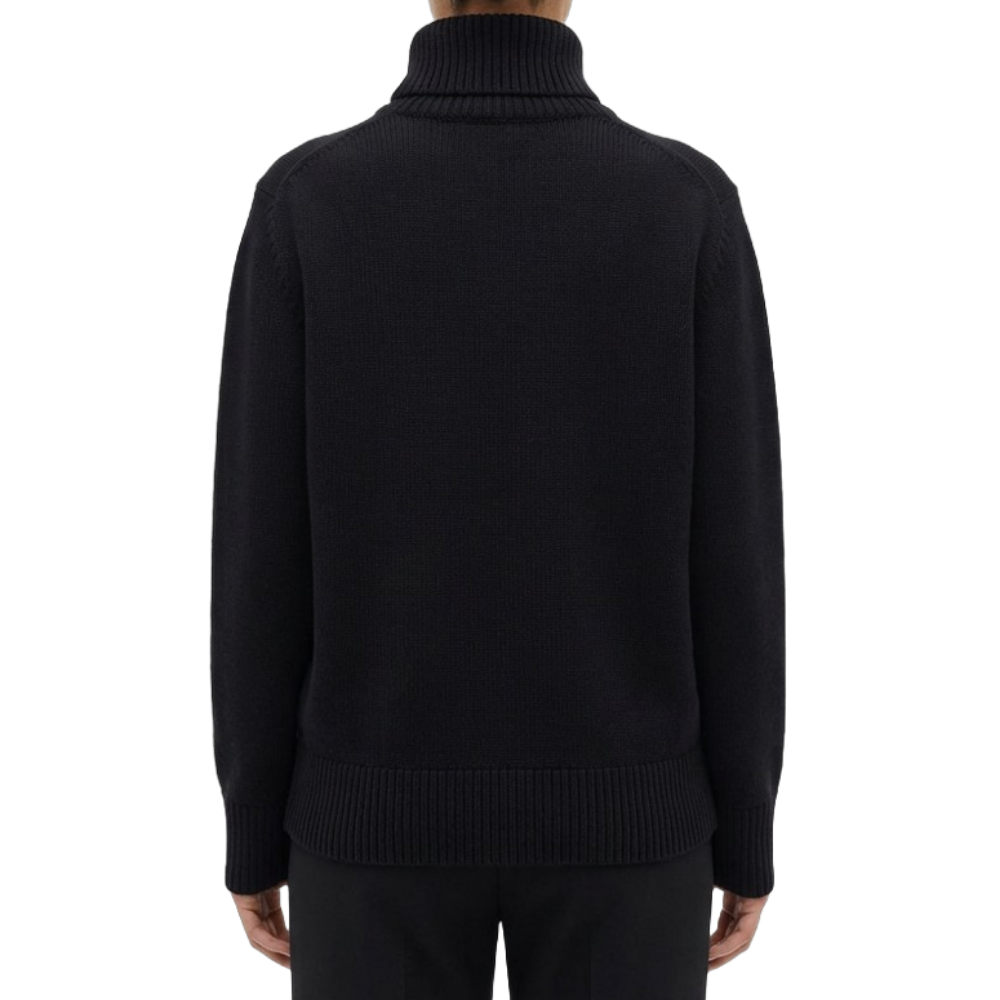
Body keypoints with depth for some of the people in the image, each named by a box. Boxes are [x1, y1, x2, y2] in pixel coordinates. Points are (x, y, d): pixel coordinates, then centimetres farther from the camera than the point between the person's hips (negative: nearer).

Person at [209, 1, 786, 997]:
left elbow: (261, 545, -8)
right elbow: (734, 545, -8)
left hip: (388, 807, 0)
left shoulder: (305, 199, -8)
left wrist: (253, 832, 5)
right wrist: (745, 837, 5)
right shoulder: (692, 202, -8)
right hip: (612, 807, 1)